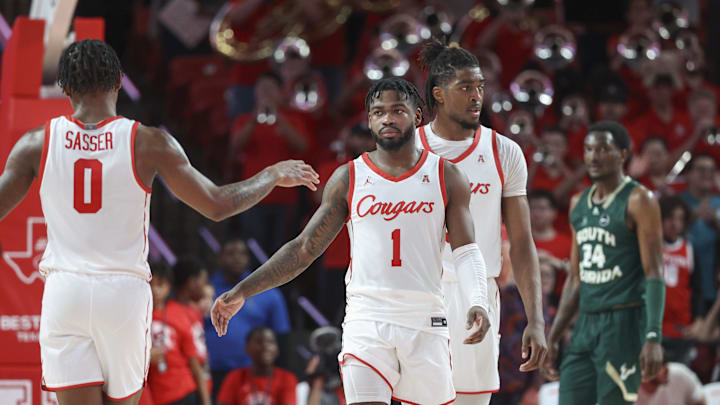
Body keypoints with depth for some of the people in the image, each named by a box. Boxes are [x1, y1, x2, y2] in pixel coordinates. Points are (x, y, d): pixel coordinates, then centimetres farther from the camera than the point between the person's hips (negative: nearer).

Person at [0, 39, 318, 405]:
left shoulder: (36, 144, -2)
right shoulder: (148, 144, -5)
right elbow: (217, 205, -1)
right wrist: (274, 175, 15)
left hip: (64, 292, 0)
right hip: (125, 292, 0)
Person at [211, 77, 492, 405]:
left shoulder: (445, 176, 6)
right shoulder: (349, 179, 7)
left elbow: (466, 251, 2)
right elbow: (303, 249, 9)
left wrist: (478, 302, -18)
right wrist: (241, 292, 2)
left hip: (425, 322, 1)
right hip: (366, 319, -1)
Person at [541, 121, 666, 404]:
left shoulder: (638, 200, -7)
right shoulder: (579, 204, 15)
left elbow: (654, 274, -12)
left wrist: (653, 338, -21)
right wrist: (553, 337, 17)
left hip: (623, 323, -7)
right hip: (586, 323, 7)